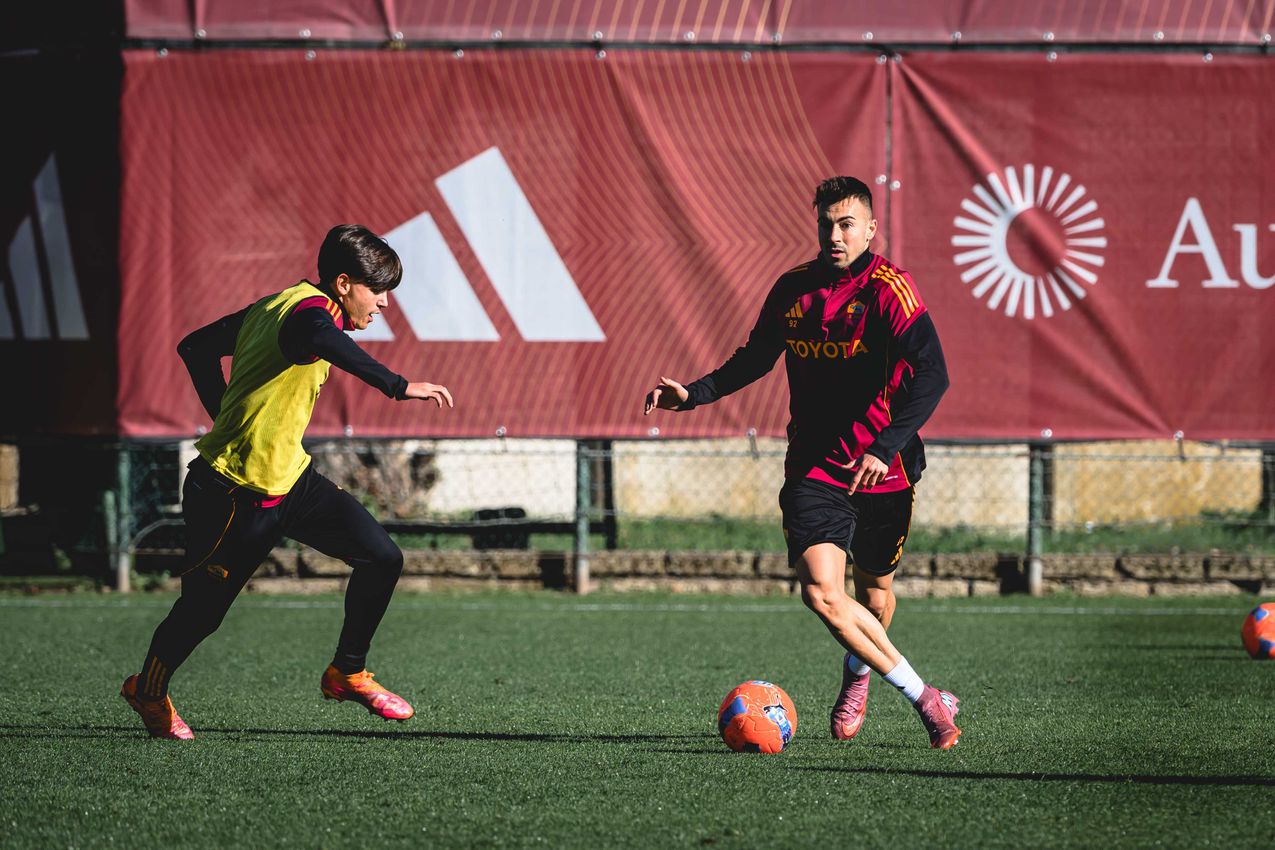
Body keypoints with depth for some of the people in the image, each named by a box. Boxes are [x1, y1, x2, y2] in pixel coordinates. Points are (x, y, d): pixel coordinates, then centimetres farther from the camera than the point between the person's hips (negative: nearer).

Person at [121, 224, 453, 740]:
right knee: (203, 608, 8)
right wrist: (398, 387, -52)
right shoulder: (309, 309, -21)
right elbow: (324, 340, -49)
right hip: (237, 495, -9)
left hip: (290, 477, 9)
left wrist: (228, 420, 19)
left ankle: (347, 673, 14)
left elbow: (196, 348, 18)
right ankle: (148, 689, 34)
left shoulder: (275, 306, 7)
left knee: (382, 558, -1)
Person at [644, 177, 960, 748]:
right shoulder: (793, 289, 3)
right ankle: (924, 698, -11)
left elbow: (930, 375, -26)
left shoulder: (889, 289, -14)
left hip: (883, 469, -2)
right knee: (821, 590, -18)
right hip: (813, 466, 3)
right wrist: (693, 394, 7)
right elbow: (755, 359, 20)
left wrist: (885, 448, -38)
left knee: (873, 594, 15)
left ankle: (856, 677, 49)